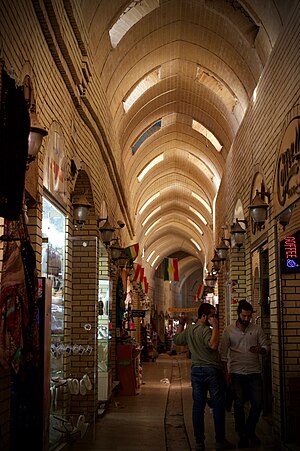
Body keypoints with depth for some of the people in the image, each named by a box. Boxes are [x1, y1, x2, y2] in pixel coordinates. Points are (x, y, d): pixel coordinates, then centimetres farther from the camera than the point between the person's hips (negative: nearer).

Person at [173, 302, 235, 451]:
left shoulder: (188, 330, 8)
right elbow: (213, 345, -32)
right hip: (212, 370, -7)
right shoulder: (206, 330, -16)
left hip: (196, 370, 7)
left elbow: (176, 340, 24)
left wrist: (181, 324, 33)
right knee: (218, 405, 3)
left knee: (198, 406, 8)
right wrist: (215, 326, -25)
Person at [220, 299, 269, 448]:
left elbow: (265, 346, 8)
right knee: (239, 404, 0)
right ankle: (242, 435, 16)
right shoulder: (228, 330, 0)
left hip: (255, 372, 2)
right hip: (237, 373, -2)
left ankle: (250, 430, 27)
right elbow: (223, 353, 1)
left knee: (258, 403, 1)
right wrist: (226, 372, -5)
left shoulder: (257, 329, 5)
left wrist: (260, 349, -16)